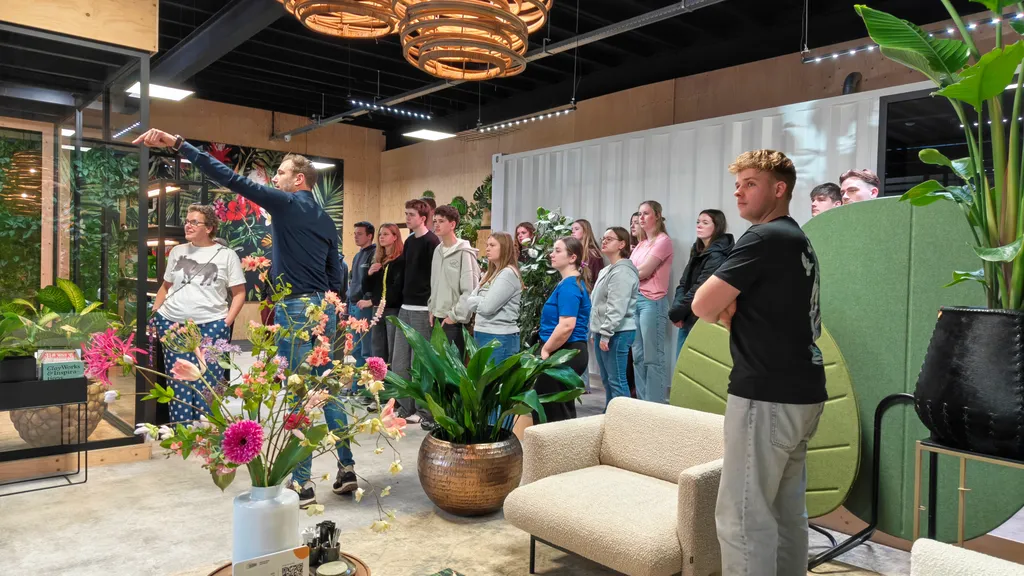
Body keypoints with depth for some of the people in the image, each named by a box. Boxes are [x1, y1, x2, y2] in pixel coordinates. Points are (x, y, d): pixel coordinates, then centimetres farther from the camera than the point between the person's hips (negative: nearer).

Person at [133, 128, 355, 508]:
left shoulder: (285, 204, -5)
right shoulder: (326, 220, 15)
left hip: (295, 309, -7)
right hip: (324, 308, 7)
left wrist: (177, 144, -11)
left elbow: (230, 179, -12)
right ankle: (346, 470, 17)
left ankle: (302, 485, 3)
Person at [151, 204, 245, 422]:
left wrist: (227, 322, -8)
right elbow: (166, 286, 22)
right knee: (178, 383, 4)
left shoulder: (226, 255, 1)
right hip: (172, 324, 4)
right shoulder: (177, 251, 14)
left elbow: (239, 292, 1)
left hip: (210, 327, -3)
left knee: (207, 383, -3)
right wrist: (153, 315, 12)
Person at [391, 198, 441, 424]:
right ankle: (406, 406, 18)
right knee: (399, 362, 9)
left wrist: (433, 308, -17)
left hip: (423, 308, -8)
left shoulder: (432, 242, -9)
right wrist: (402, 300, 17)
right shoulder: (409, 241, 15)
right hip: (406, 306, 8)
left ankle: (424, 409, 9)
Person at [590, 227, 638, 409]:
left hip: (617, 333, -10)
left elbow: (616, 308, -21)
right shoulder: (607, 270, 18)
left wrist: (606, 334, -21)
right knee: (606, 379, 15)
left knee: (616, 380, -6)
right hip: (603, 331, 10)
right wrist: (597, 332, 19)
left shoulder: (622, 272, -15)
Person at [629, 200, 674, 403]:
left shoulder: (663, 240, -5)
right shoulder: (641, 243, 20)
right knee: (638, 355, 10)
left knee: (653, 357, -5)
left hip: (652, 302, -8)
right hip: (634, 300, 8)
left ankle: (655, 404, 0)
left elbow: (643, 271, -11)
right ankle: (642, 402, 18)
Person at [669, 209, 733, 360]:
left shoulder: (717, 256, -14)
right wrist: (676, 309, -6)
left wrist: (675, 313, -11)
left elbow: (699, 290, -19)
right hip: (687, 319, 8)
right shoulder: (697, 251, 13)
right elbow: (683, 283, 11)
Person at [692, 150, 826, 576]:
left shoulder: (765, 237, -14)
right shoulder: (797, 240, 16)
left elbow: (703, 306, -16)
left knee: (742, 516, -3)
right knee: (788, 511, 16)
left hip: (767, 395, -10)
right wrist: (730, 308, -2)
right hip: (801, 392, 10)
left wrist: (723, 309, 4)